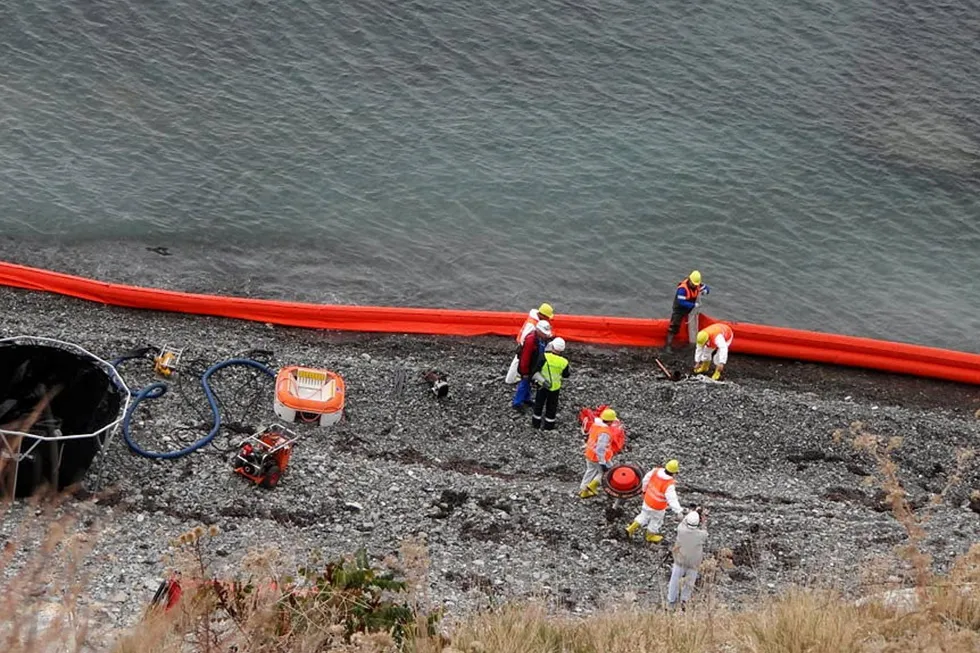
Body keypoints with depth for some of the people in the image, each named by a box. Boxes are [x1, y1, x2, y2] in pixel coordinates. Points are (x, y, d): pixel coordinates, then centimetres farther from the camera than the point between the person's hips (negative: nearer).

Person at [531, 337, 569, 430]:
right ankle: (548, 425, 30)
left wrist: (542, 380, -23)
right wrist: (569, 371, 18)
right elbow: (565, 375, 0)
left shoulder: (544, 357, -24)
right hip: (555, 387, 1)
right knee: (552, 406, 19)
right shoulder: (564, 362, -17)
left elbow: (535, 371, -26)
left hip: (542, 385, -1)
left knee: (539, 404, 20)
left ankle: (536, 423, 32)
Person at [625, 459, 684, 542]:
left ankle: (631, 529, 35)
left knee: (644, 515, 32)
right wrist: (678, 511, -51)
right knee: (656, 521, 25)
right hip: (658, 506, -5)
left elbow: (646, 479, -3)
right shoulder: (669, 485, -37)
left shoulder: (656, 471, -19)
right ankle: (650, 536, 48)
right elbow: (672, 500, -44)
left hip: (648, 500, 5)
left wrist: (645, 490, 15)